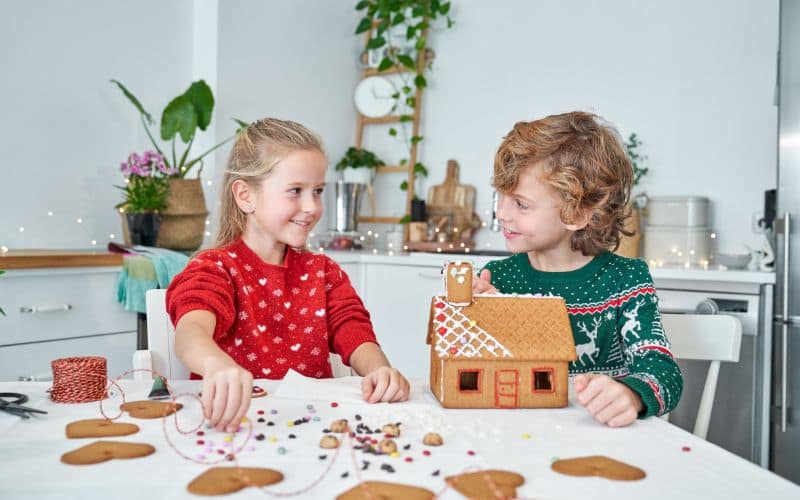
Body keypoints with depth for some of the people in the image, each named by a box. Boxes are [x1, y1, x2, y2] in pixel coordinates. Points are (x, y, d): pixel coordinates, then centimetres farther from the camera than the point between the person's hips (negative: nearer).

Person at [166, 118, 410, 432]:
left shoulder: (324, 272, 12)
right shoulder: (216, 268, -4)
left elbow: (356, 338, -1)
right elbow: (191, 332, -25)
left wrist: (380, 371, -25)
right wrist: (219, 366, -49)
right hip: (234, 416, -2)